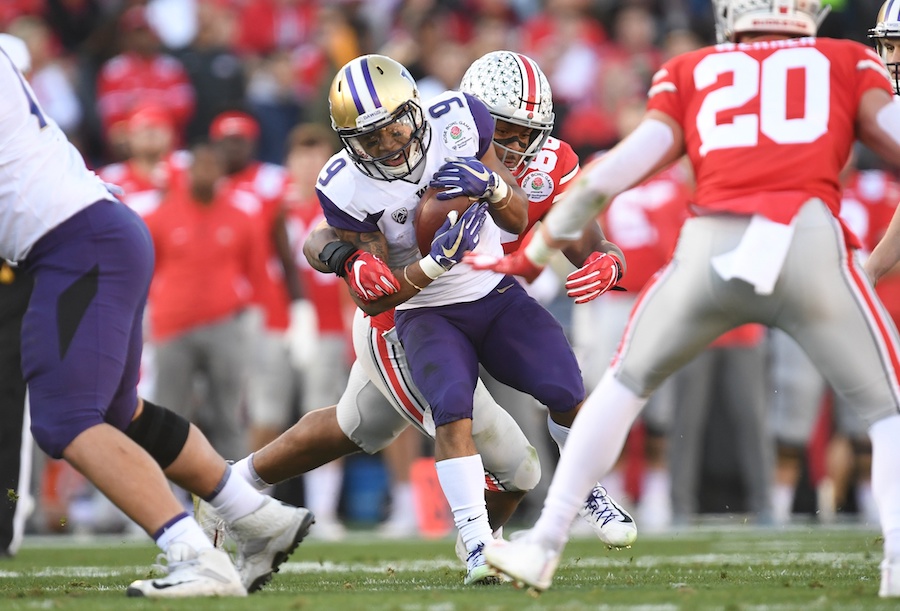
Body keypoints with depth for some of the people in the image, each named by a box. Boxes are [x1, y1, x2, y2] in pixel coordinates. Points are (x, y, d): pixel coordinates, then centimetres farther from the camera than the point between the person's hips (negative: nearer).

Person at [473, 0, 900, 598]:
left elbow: (626, 163, 16)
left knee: (627, 383, 25)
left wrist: (538, 250, 25)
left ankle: (545, 544, 24)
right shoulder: (848, 63, 23)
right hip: (811, 241, -2)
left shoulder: (690, 73, 25)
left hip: (711, 246, 2)